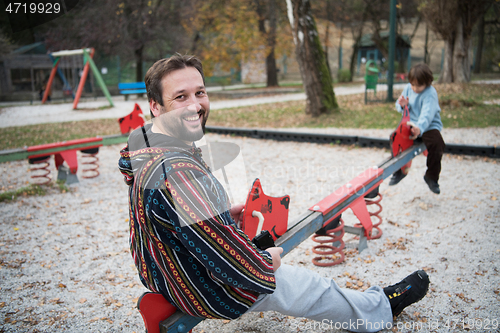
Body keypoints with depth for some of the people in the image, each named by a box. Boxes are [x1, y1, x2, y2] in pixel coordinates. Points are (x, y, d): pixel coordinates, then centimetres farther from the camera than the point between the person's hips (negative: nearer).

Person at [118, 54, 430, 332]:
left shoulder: (145, 142, -4)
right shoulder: (178, 171, -39)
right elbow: (223, 252, -34)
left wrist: (223, 212, 11)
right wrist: (265, 262, -14)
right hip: (207, 292, -9)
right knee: (319, 290, 11)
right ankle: (381, 308, 40)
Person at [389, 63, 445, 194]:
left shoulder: (430, 93, -17)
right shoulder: (408, 88, 2)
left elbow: (427, 114, -31)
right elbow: (399, 106, 9)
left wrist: (419, 128, -48)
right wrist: (402, 105, -17)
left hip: (429, 126, -5)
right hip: (410, 124, 5)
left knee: (437, 143, -29)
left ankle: (431, 177, -9)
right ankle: (399, 171, 6)